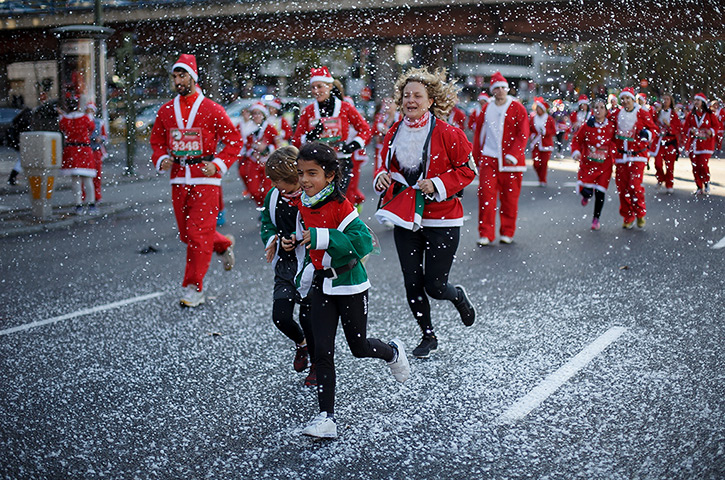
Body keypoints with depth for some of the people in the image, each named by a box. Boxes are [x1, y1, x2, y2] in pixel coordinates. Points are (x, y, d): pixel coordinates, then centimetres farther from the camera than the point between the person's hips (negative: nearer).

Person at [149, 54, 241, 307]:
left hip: (205, 178, -5)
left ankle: (194, 289, 1)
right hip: (178, 178, 5)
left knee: (198, 234, -8)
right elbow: (156, 140, 20)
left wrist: (218, 164, -13)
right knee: (186, 234, 11)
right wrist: (161, 159, 0)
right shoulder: (166, 111, 9)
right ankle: (223, 245, 40)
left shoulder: (212, 109, -4)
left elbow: (234, 140, -1)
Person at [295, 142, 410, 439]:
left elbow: (363, 242, -30)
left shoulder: (341, 206, -20)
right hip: (321, 284, 5)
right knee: (322, 351, -2)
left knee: (359, 347, 11)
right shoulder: (304, 205, 1)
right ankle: (326, 417, 2)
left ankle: (393, 353, 45)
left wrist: (321, 237, -35)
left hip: (350, 284, -5)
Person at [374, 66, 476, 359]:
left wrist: (438, 184, -18)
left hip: (441, 220, -4)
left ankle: (459, 297, 36)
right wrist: (382, 177, -5)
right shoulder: (395, 134, 4)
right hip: (405, 219, 5)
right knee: (412, 284, 7)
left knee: (434, 286, -2)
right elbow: (387, 166, 17)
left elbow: (468, 170, -6)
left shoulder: (447, 134, -11)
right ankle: (428, 337, 29)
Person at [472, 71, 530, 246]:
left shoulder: (517, 108, 0)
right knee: (486, 195, -6)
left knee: (509, 198, 4)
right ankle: (485, 234, 1)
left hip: (511, 160, -2)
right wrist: (476, 158, 12)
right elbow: (479, 134, 15)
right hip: (489, 159, 2)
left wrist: (513, 155, -14)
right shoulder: (486, 109, 10)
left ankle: (507, 233, 17)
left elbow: (523, 134, -5)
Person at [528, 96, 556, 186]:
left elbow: (554, 131, -1)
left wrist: (545, 131, -16)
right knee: (536, 163, -6)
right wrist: (531, 136, -7)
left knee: (544, 163, -3)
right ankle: (541, 178, 18)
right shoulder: (532, 118, 5)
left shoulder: (549, 119, -1)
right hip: (535, 144, 2)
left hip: (546, 145, -2)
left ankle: (542, 181, 11)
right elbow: (528, 129, 12)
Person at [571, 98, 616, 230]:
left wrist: (614, 156, 3)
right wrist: (576, 152, -13)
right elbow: (576, 140, 3)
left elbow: (615, 142, 11)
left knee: (600, 192, -2)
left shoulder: (611, 127, -2)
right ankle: (586, 196, 27)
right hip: (587, 163, 0)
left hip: (604, 165, 1)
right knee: (586, 190, -15)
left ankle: (596, 219, 18)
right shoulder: (586, 126, -5)